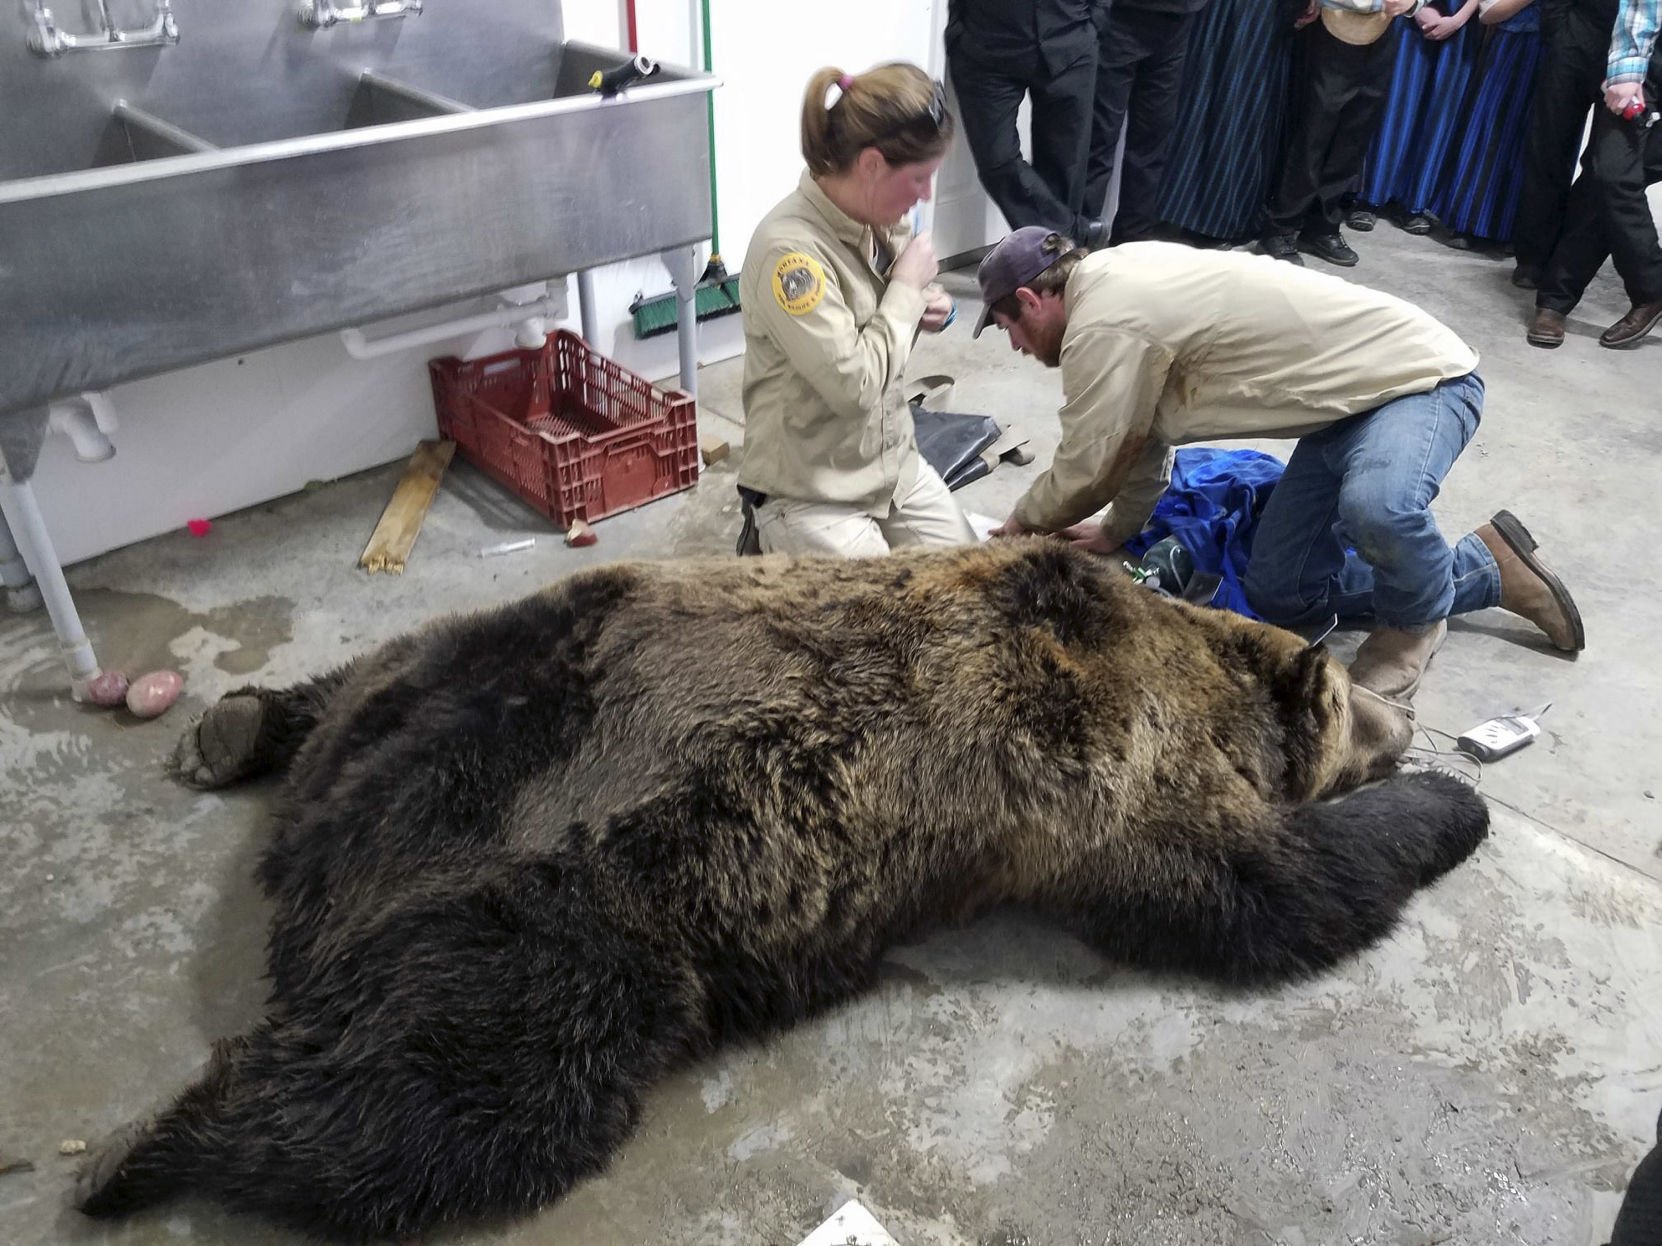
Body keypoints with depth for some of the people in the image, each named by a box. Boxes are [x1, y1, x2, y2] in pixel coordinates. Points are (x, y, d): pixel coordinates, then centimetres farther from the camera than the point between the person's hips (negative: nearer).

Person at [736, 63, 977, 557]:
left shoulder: (880, 218, 0)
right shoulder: (787, 246, -25)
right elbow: (853, 383, -28)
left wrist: (927, 308, -3)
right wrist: (907, 289, -16)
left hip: (895, 462, 8)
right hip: (809, 490, -8)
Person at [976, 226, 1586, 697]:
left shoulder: (1102, 322, -25)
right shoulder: (1121, 280, 6)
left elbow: (1083, 474, -16)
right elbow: (1140, 434, 17)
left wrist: (1023, 521, 3)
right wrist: (1117, 530, 25)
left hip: (1419, 373, -9)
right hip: (1350, 399, 9)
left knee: (1374, 507, -40)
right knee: (1281, 593, 5)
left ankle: (1415, 617, -5)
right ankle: (1489, 569, 19)